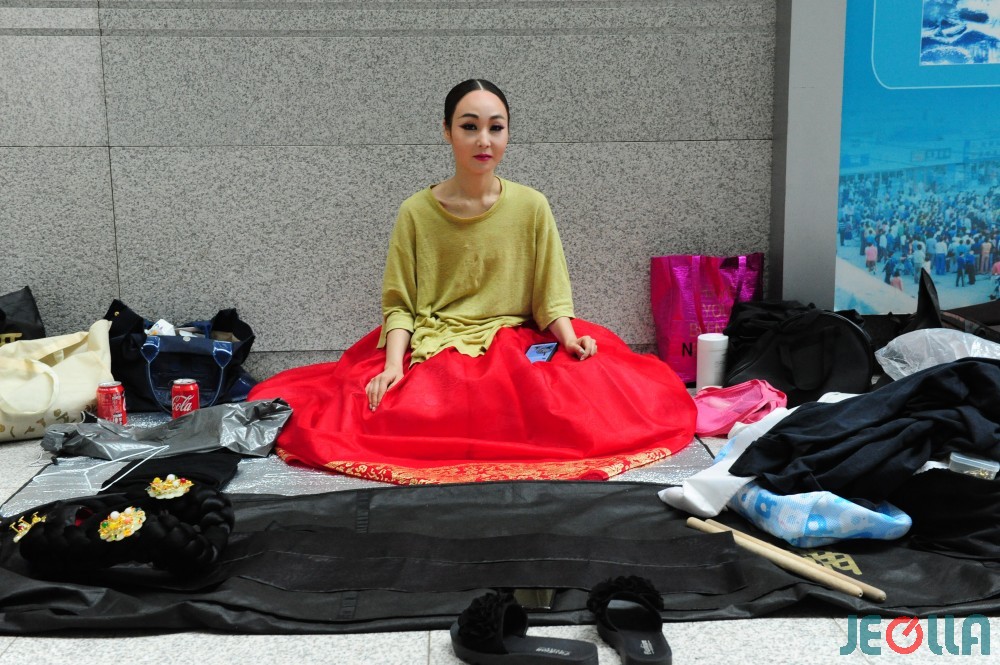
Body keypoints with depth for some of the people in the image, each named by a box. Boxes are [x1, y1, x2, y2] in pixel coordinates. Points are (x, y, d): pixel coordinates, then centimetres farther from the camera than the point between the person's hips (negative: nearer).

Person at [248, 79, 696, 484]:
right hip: (430, 351, 0)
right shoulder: (416, 212, 1)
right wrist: (393, 365, -18)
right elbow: (399, 303, -1)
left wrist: (570, 340, -16)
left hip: (515, 346, 1)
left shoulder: (531, 206, 2)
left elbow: (550, 297, 4)